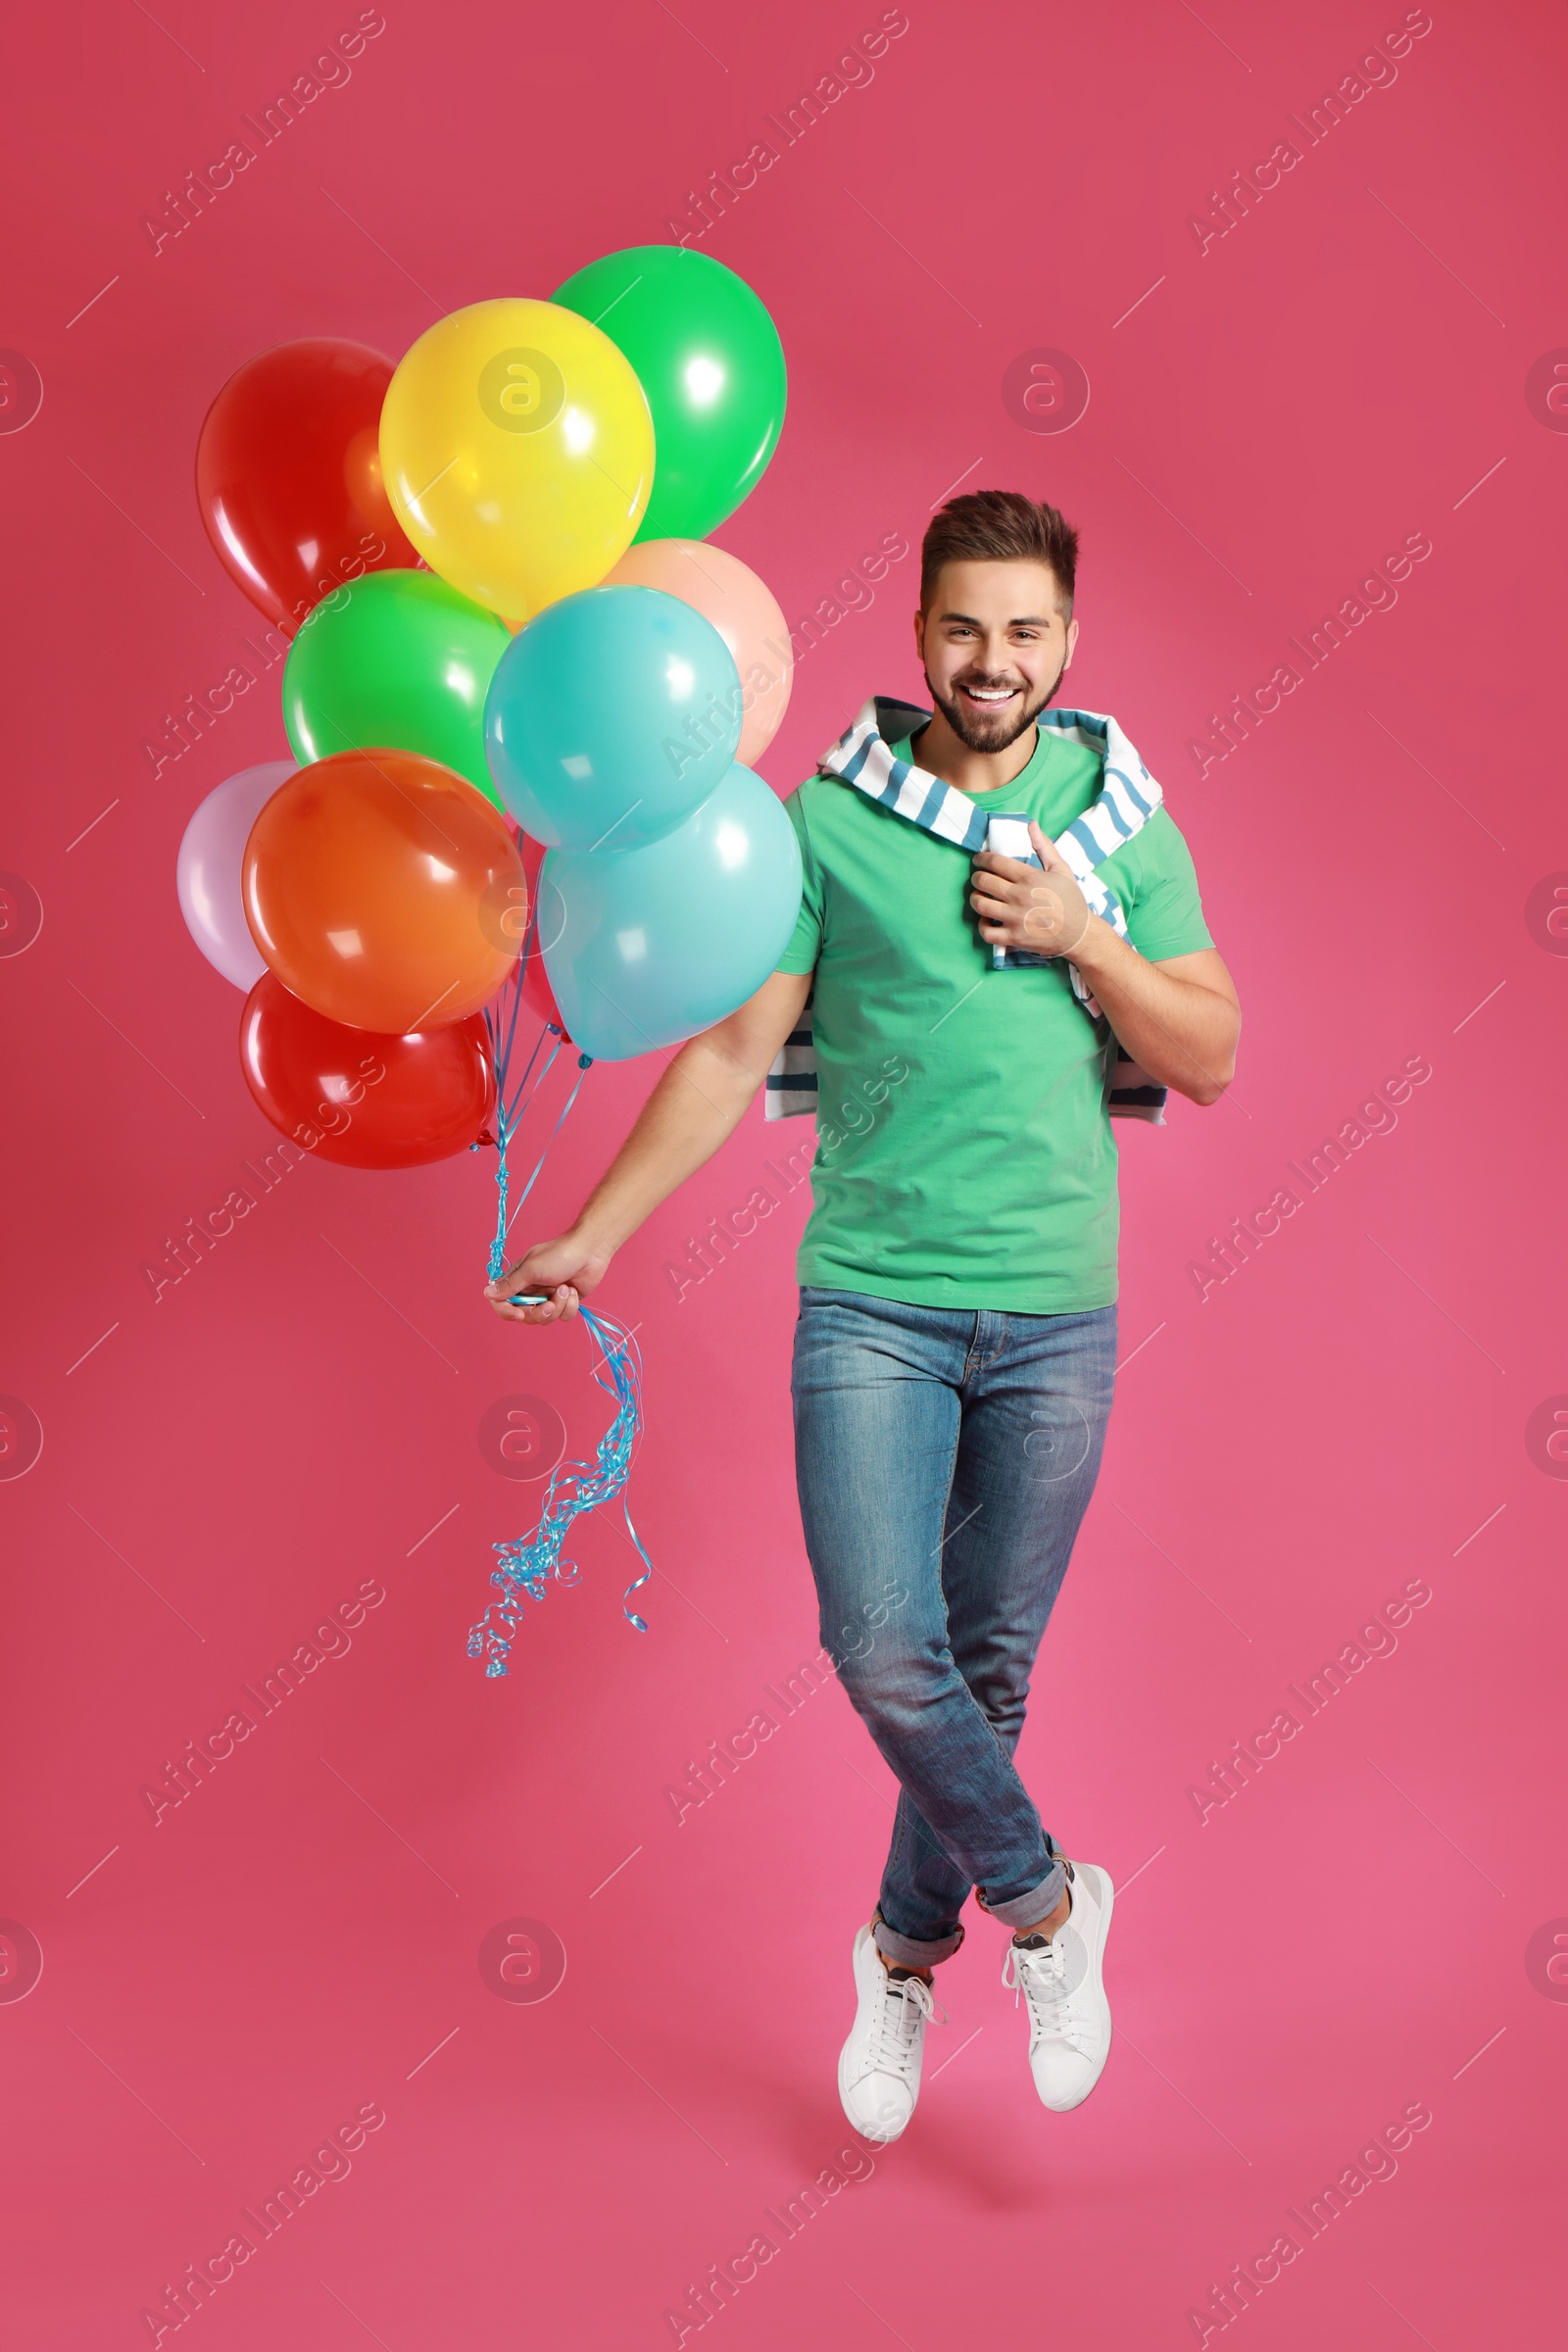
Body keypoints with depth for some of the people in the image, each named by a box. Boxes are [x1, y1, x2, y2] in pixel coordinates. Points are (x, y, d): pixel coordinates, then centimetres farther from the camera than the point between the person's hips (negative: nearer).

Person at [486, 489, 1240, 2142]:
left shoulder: (1124, 825, 5)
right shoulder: (827, 821, -1)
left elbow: (1211, 1060, 5)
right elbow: (734, 1051, 1)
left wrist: (1083, 940, -10)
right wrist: (596, 1230, -4)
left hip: (1056, 1314, 2)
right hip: (870, 1301, -1)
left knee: (989, 1666, 8)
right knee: (885, 1654, -10)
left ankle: (905, 1957, 30)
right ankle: (1044, 1907, 15)